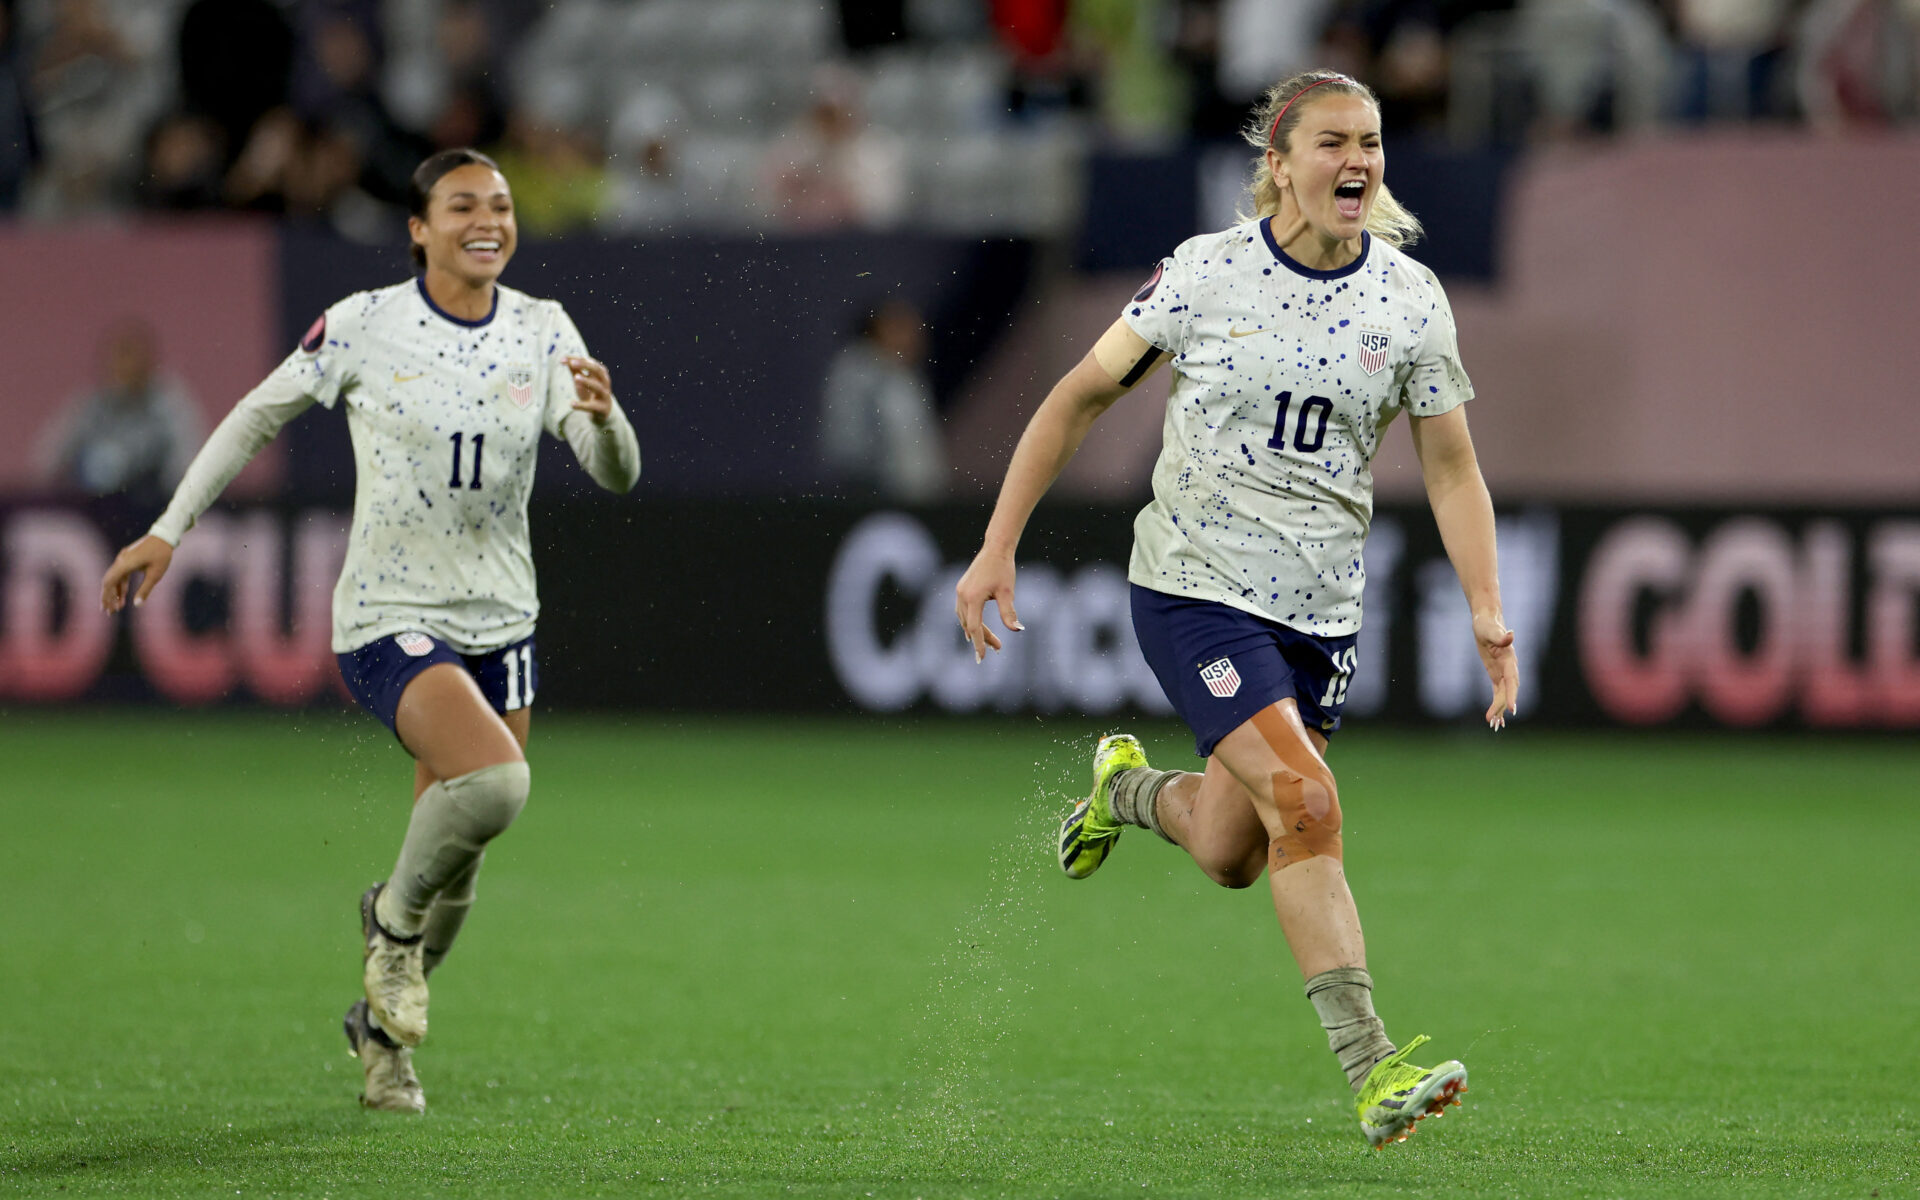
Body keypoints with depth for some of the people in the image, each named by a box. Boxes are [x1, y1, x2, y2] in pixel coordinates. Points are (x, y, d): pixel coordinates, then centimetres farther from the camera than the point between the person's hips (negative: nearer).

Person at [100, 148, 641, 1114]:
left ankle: (382, 1023, 35)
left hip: (499, 624, 5)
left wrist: (603, 416, -30)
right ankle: (393, 917, -1)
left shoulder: (541, 331, 0)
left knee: (457, 856, 9)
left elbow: (615, 475, -7)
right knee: (493, 782, -29)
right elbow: (256, 416, 5)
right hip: (390, 619, -5)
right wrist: (168, 530, 3)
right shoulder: (364, 325, -9)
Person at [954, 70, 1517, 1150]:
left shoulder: (1412, 298, 0)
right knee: (1305, 803, -21)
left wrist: (1487, 611, -8)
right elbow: (1082, 395, 1)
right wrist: (997, 550, -2)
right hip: (1194, 588, -4)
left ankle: (1129, 788, 45)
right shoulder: (1206, 274, -9)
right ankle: (1372, 1071, -20)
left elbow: (1452, 469, 6)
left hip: (1321, 611, 4)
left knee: (1230, 857, 10)